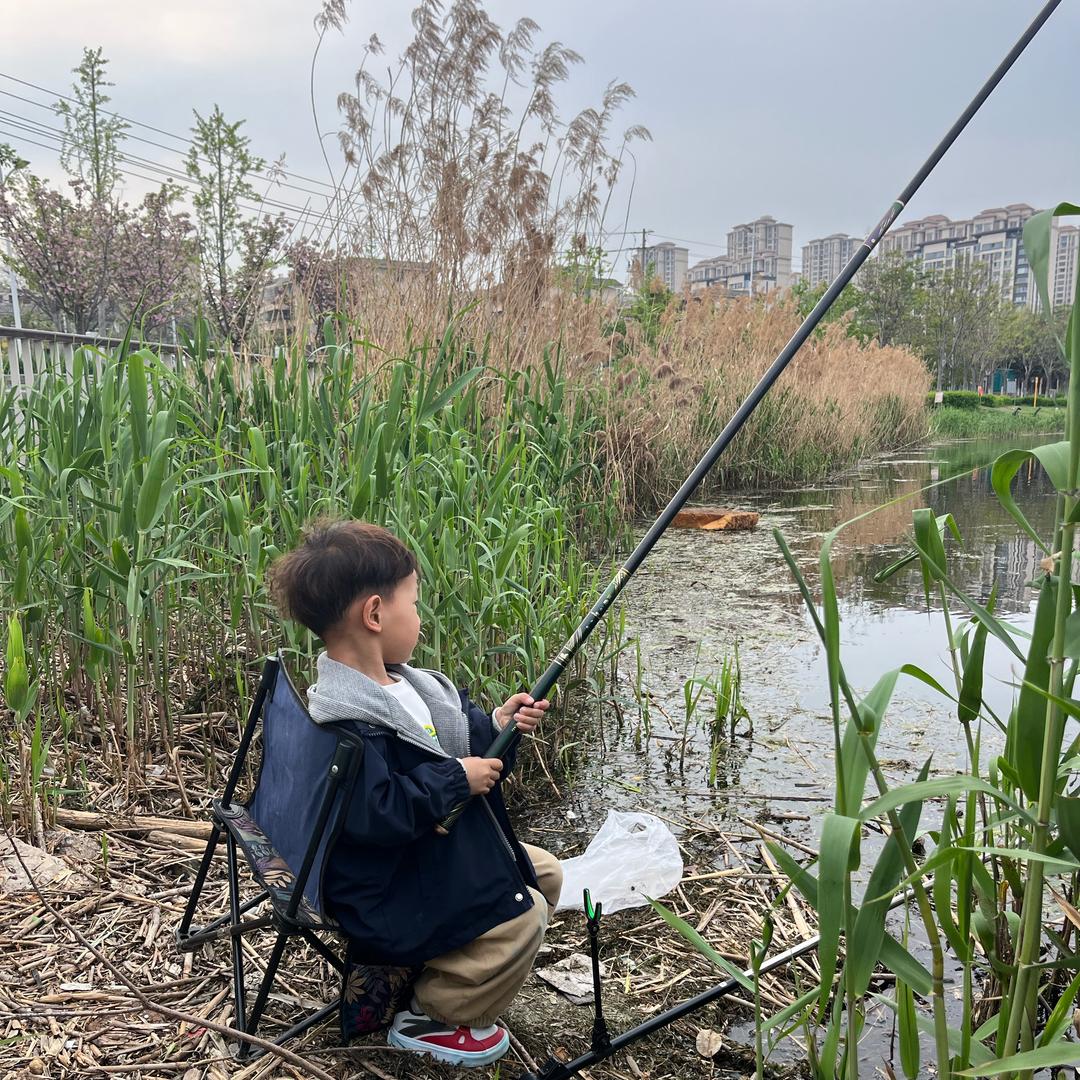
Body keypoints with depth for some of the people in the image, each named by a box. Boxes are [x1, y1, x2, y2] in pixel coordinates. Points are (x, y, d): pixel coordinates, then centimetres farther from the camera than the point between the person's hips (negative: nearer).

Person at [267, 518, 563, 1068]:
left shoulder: (401, 683, 1)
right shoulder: (349, 724, -30)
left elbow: (449, 745, 13)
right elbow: (377, 814, -34)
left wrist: (494, 726, -5)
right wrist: (457, 779, -26)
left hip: (442, 851, 10)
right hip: (392, 893, -10)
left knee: (544, 872, 16)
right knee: (523, 917, -13)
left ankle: (441, 963, 25)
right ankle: (428, 1016, 8)